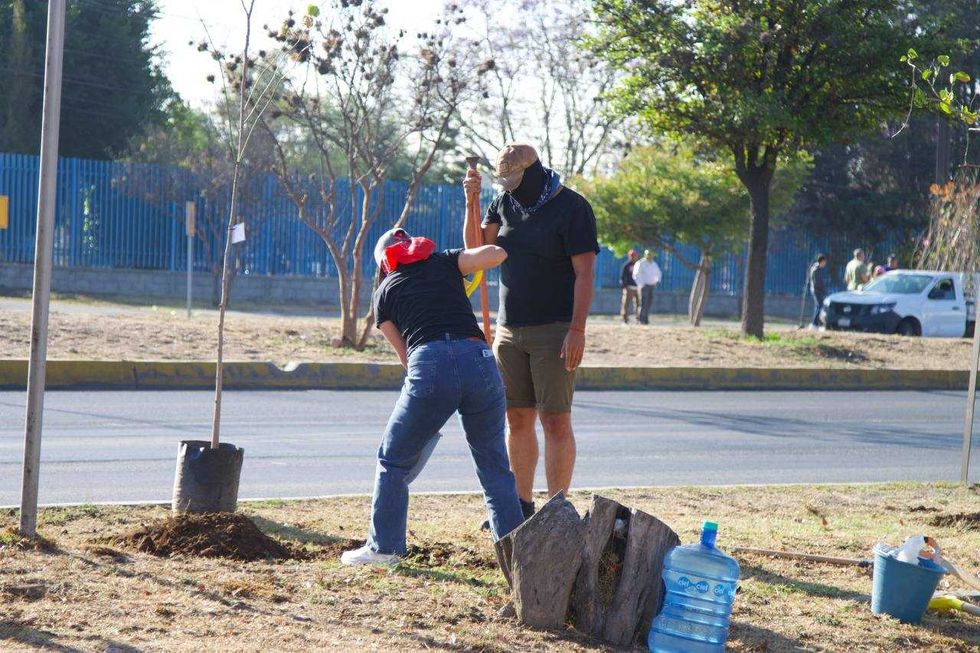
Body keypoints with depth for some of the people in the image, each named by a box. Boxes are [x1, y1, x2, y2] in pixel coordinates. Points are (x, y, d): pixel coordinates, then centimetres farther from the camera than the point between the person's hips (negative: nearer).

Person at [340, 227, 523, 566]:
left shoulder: (385, 292, 23)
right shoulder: (444, 262, 23)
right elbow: (497, 253, 9)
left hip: (430, 367, -1)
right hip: (479, 360, 1)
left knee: (394, 460, 17)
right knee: (493, 465, 14)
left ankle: (384, 547, 19)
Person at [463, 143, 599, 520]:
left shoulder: (572, 207, -8)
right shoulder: (505, 203, 11)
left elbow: (584, 272, -12)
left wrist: (577, 330, -19)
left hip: (554, 330, -6)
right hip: (509, 330, 6)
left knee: (555, 421, -7)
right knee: (517, 419, 8)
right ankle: (521, 506, 14)